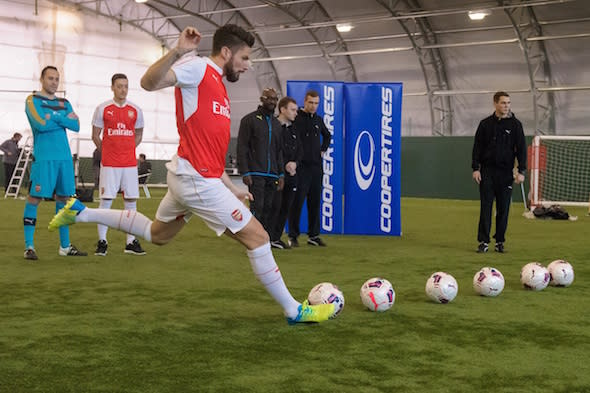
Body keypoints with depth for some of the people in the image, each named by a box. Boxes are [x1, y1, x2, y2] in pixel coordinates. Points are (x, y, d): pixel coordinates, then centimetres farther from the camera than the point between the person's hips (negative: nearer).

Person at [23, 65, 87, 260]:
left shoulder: (64, 103, 18)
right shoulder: (33, 100, 2)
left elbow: (76, 125, 3)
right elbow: (40, 124, -14)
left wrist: (54, 117, -8)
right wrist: (65, 119, -3)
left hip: (64, 157, 6)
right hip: (43, 157, -6)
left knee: (63, 198, 9)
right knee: (34, 197, -7)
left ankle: (65, 246, 17)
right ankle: (29, 246, -2)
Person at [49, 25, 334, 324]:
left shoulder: (217, 86, 18)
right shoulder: (198, 68, -9)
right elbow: (149, 82, -25)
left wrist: (231, 188, 22)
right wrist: (177, 52, -39)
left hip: (191, 176, 10)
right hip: (198, 180, -10)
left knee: (157, 234, 26)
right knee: (257, 237, -4)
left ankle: (80, 213, 30)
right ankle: (294, 311, 5)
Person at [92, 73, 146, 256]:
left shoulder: (135, 110, 6)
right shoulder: (103, 109, 1)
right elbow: (95, 135, 8)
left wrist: (127, 150, 11)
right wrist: (108, 152, 8)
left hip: (130, 163, 2)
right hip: (109, 164, -2)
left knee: (131, 200, 3)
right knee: (106, 200, -3)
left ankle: (131, 242, 11)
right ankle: (102, 242, 5)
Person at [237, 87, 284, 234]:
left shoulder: (276, 124, 18)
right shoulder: (249, 119, 1)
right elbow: (242, 148, -4)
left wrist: (281, 174, 10)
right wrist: (245, 172, -12)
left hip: (272, 175, 5)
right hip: (256, 174, -5)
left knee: (268, 210, 3)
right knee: (257, 208, -11)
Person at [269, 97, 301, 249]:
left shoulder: (293, 129, 18)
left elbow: (299, 150, 15)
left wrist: (294, 163, -4)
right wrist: (285, 165, -13)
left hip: (291, 175, 7)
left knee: (286, 207, 7)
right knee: (275, 206, -9)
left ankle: (276, 238, 15)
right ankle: (268, 238, -1)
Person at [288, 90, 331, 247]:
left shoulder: (318, 120, 12)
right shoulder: (296, 118, -6)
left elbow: (327, 135, 31)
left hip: (316, 166, 6)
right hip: (300, 167, -6)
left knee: (315, 202, 8)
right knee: (297, 201, -5)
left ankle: (313, 235, 15)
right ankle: (293, 236, 1)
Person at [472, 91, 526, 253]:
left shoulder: (515, 124, 4)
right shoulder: (486, 123, 6)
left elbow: (521, 148, 2)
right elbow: (477, 147, 7)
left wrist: (521, 171, -5)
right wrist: (475, 168, -2)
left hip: (505, 172, 0)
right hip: (487, 171, 0)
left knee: (503, 209, 3)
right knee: (485, 207, -2)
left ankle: (500, 242, 13)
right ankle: (483, 242, 1)